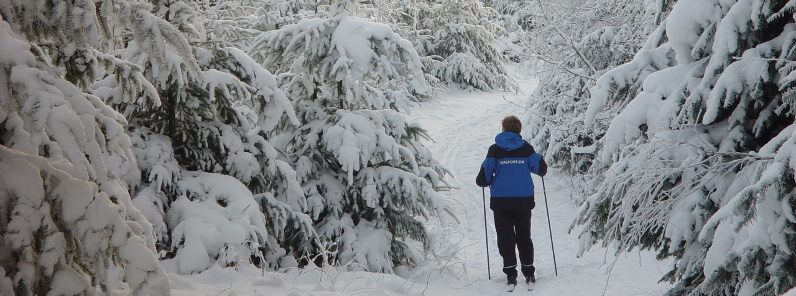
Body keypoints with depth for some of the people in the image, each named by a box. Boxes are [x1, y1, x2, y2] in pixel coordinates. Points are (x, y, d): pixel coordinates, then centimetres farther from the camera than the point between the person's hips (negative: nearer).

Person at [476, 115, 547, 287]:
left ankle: (511, 273, 0)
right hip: (524, 200, 2)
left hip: (501, 200, -1)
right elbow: (541, 168, 0)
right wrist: (541, 171, 24)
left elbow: (485, 174, -6)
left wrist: (482, 182, 16)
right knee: (524, 236, 14)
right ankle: (528, 272, 12)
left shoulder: (495, 149, -2)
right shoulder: (526, 148, 1)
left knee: (505, 237, 5)